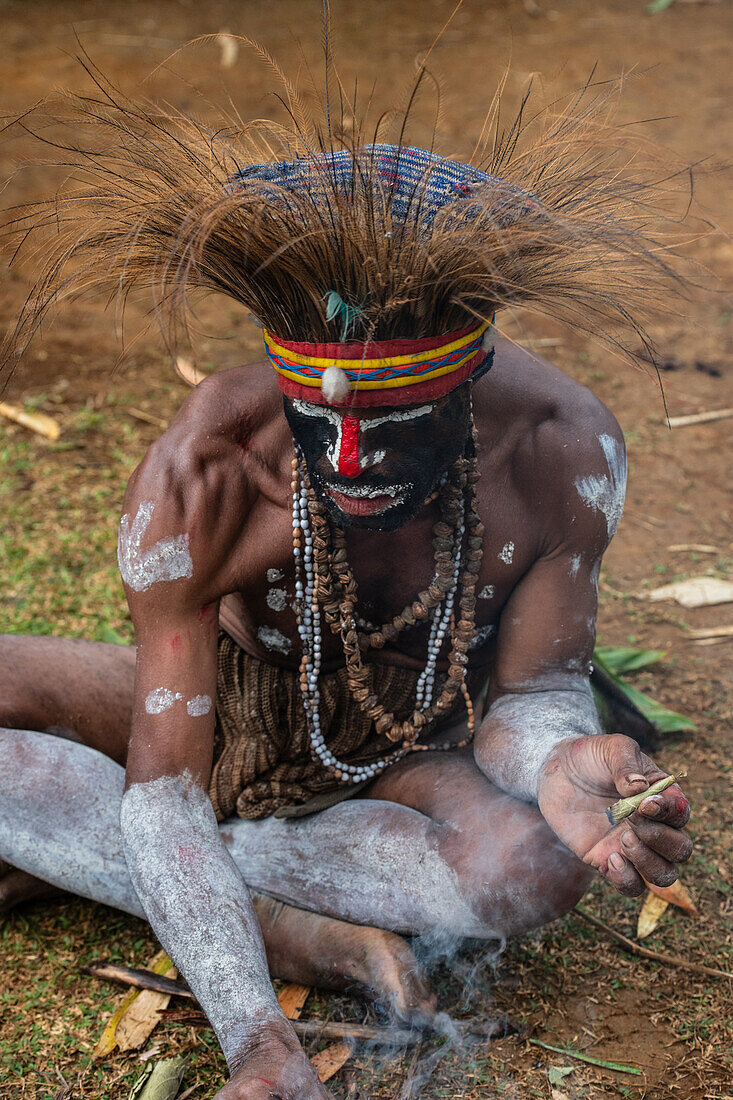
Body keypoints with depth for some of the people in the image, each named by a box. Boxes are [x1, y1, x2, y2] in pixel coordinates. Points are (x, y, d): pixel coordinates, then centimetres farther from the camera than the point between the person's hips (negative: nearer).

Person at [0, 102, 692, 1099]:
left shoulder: (564, 452, -28)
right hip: (229, 718, 0)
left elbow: (531, 688, -17)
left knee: (543, 863, -35)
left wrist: (559, 760, -44)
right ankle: (296, 936, -24)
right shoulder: (197, 479, -32)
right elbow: (164, 787, -30)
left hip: (415, 754, 1)